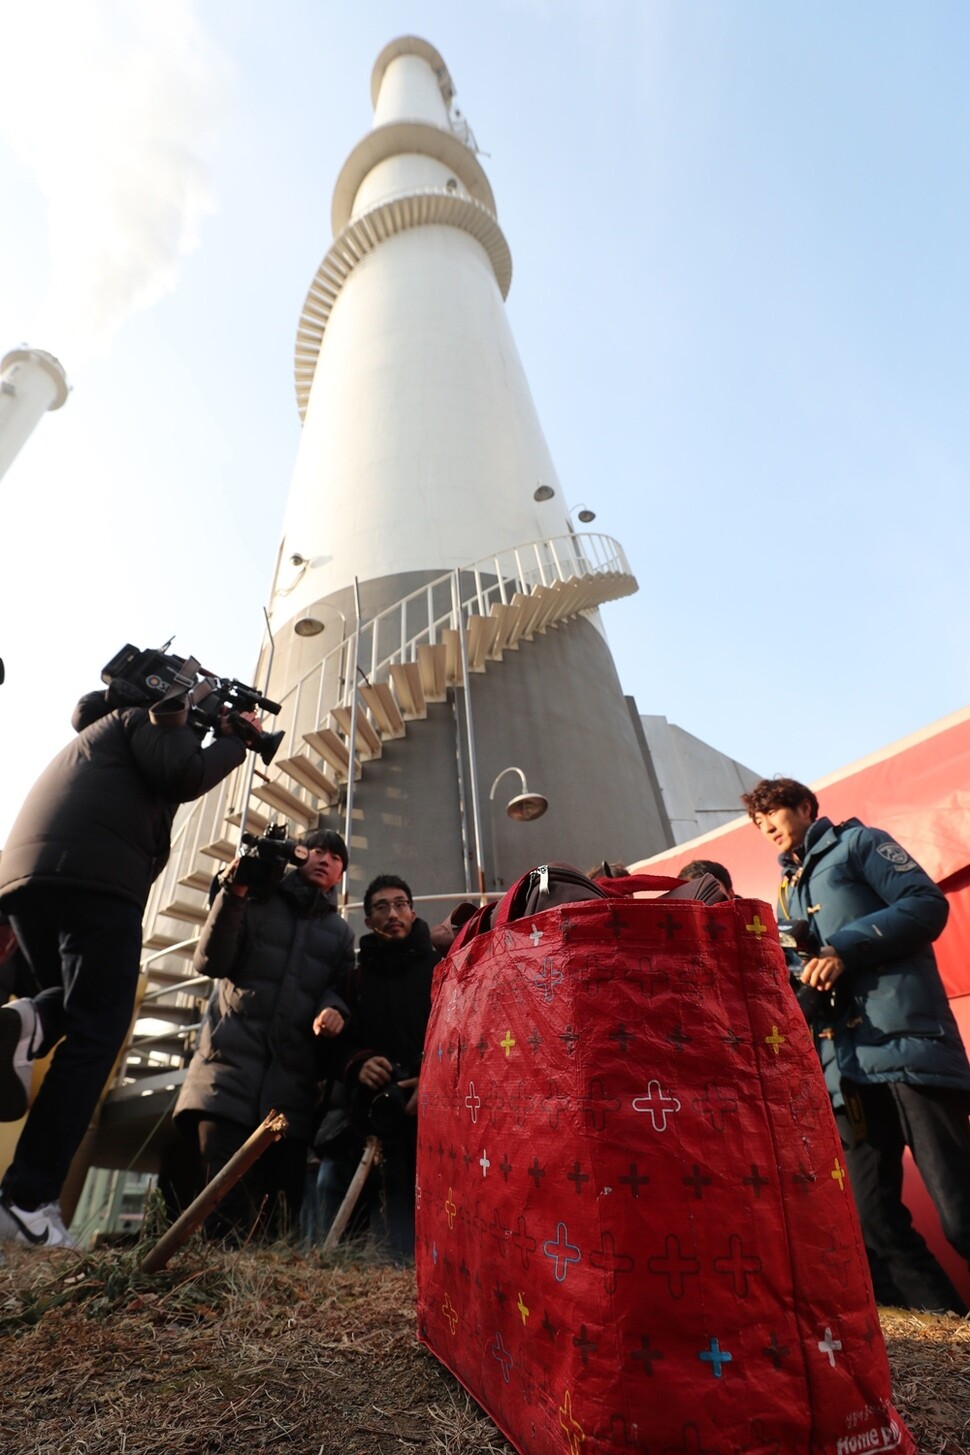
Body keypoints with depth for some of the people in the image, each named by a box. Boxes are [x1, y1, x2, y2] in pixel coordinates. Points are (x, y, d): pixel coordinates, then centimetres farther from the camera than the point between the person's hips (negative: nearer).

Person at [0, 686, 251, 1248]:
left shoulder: (103, 728, 37)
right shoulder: (146, 715, 10)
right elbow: (183, 775, -8)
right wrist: (235, 740, 7)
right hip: (95, 879, -8)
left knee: (74, 1005, 22)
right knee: (94, 1035, -6)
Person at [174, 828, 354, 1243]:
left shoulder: (340, 932, 20)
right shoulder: (258, 899, 13)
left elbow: (340, 987, 10)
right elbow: (210, 963, 2)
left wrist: (333, 1008, -14)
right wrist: (233, 895, -10)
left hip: (293, 1081, 2)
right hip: (232, 1063, -2)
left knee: (282, 1207, -2)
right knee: (227, 1203, -13)